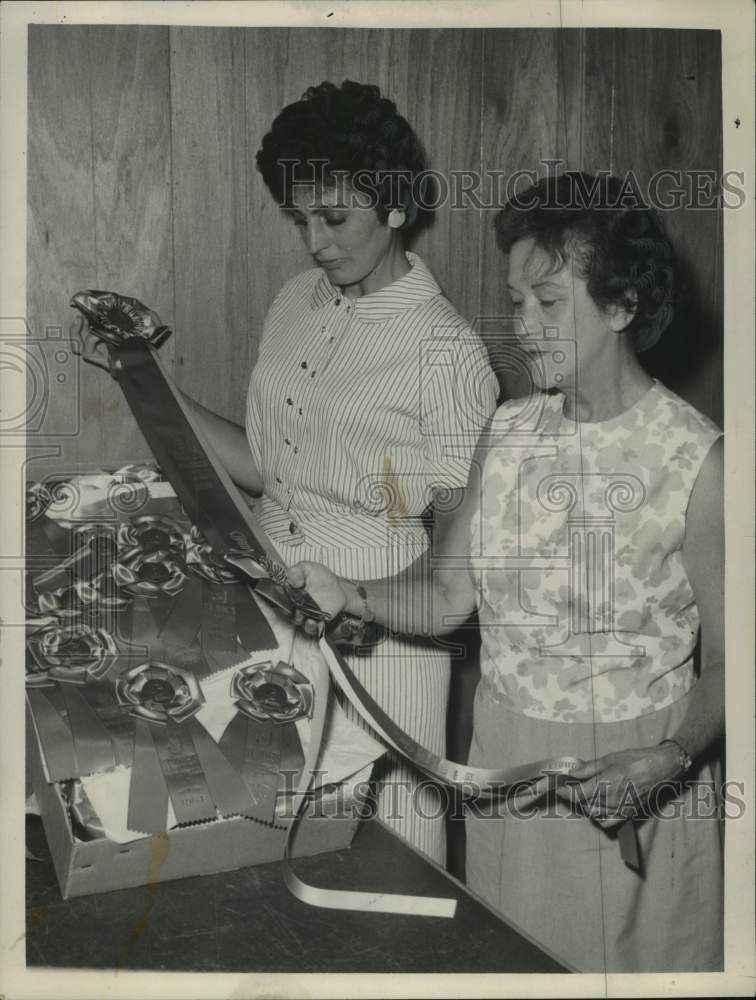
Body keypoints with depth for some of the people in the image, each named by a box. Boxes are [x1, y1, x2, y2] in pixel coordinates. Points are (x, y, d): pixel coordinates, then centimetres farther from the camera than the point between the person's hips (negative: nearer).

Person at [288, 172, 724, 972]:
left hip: (631, 784, -4)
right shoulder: (507, 434, 0)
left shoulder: (695, 459, -16)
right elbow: (449, 592, 4)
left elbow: (724, 659, -12)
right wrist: (349, 598, -13)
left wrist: (674, 758, -27)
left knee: (631, 962, 15)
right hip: (503, 764, 4)